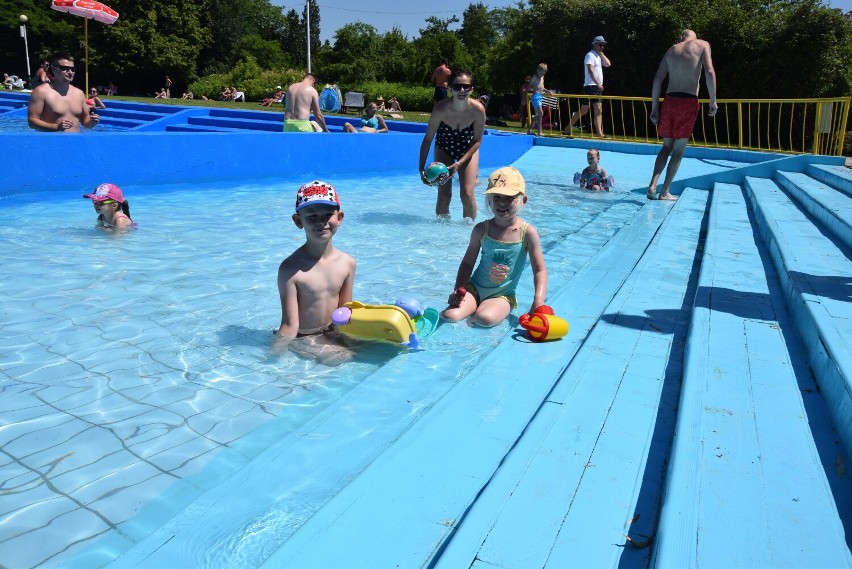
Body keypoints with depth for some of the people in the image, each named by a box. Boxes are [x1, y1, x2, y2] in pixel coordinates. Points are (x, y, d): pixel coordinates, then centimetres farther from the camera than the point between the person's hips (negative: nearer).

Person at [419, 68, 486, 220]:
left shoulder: (478, 110, -28)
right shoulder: (441, 109, -29)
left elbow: (477, 141, -16)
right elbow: (427, 139, -21)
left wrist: (459, 163, -23)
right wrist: (422, 168, -26)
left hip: (468, 149, 0)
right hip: (444, 149, 0)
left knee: (467, 194, -9)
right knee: (444, 195, -5)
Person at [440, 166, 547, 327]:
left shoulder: (527, 232, -9)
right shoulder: (481, 229, -2)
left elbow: (540, 270, -6)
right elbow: (467, 263, 5)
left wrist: (538, 301, -21)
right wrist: (458, 290, -10)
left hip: (503, 296, -2)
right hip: (474, 289, 2)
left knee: (485, 319, -33)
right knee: (449, 316, -22)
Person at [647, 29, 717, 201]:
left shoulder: (671, 50, 16)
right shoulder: (702, 45, 5)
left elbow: (657, 80, 8)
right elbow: (709, 72, -9)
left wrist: (654, 108, 10)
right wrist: (713, 102, -5)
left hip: (670, 101, 3)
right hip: (689, 102, -3)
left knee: (667, 146, 13)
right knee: (679, 149, 4)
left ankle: (653, 185, -5)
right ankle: (665, 192, 2)